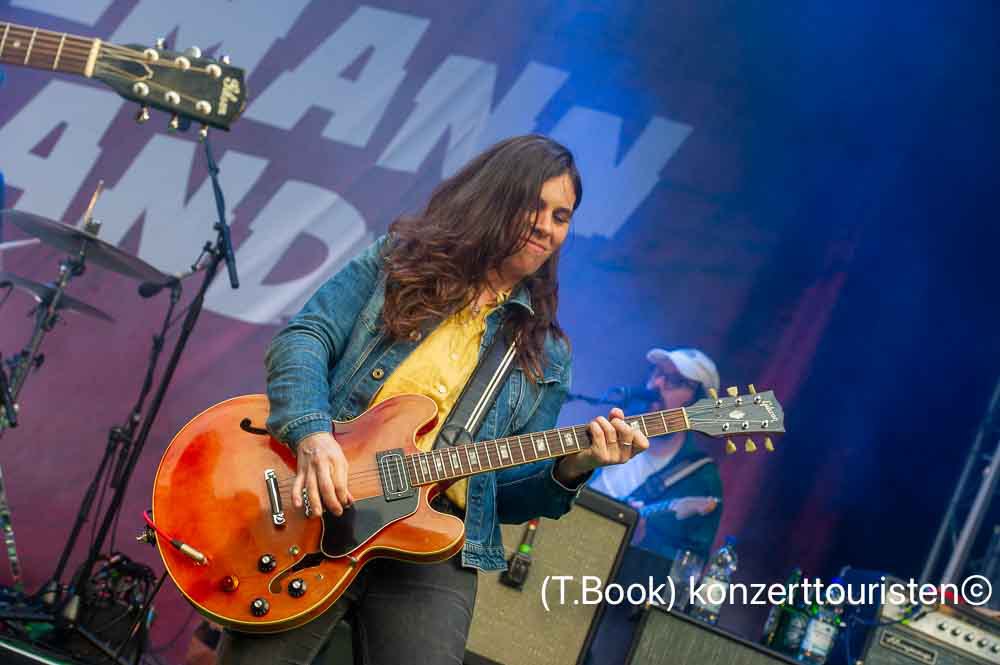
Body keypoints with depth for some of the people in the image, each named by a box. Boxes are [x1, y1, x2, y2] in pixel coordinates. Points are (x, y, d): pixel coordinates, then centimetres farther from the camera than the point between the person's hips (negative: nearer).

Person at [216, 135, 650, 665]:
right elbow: (304, 337, -1)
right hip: (313, 513, -2)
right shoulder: (398, 261, 10)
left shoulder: (544, 354, 16)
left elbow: (510, 492, 15)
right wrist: (312, 432, -18)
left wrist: (569, 469, -6)